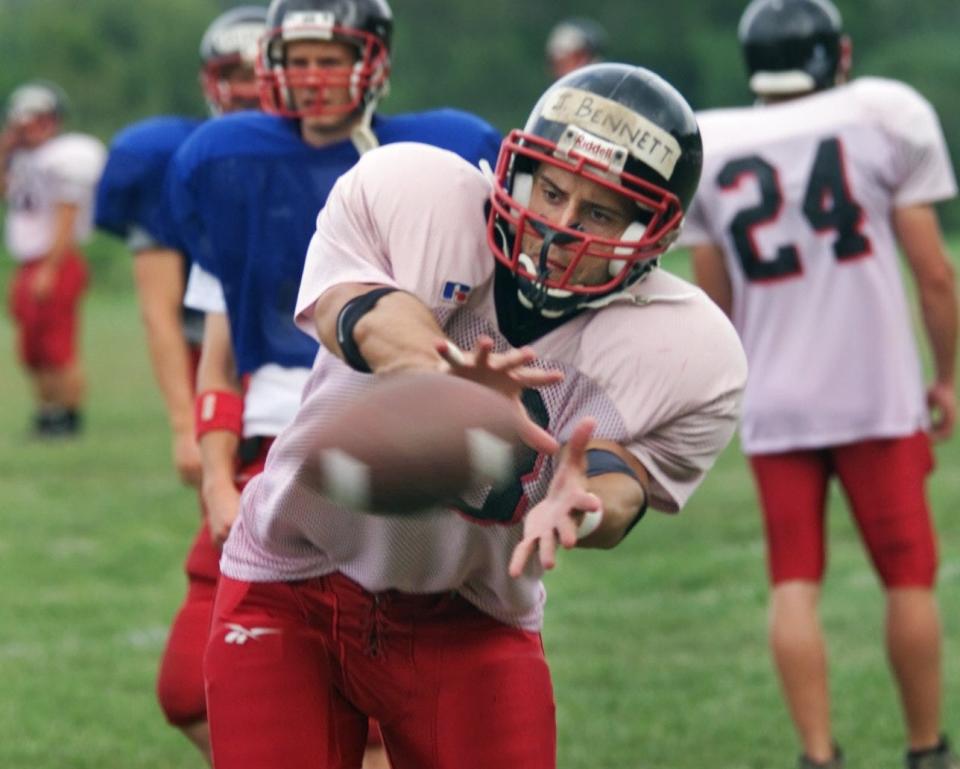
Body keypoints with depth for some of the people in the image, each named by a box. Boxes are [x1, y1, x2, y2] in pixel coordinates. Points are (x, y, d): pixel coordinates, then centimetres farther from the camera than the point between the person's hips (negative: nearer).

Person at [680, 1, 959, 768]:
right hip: (877, 394, -2)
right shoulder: (885, 120, -5)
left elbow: (716, 301, 11)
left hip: (774, 407, 2)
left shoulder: (708, 152, 3)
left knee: (794, 586, 4)